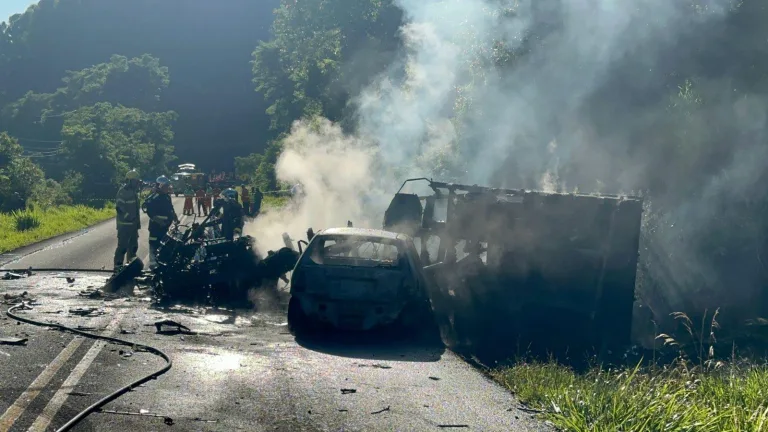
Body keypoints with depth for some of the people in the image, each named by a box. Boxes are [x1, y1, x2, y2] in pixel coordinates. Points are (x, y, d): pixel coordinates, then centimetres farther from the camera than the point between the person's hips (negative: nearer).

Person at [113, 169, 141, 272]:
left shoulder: (134, 191, 15)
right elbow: (119, 207, -21)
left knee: (133, 246, 16)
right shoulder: (123, 191, -14)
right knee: (122, 246, -10)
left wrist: (137, 221, 19)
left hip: (133, 224, 9)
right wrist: (129, 216, -21)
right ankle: (118, 266, -8)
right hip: (124, 224, -9)